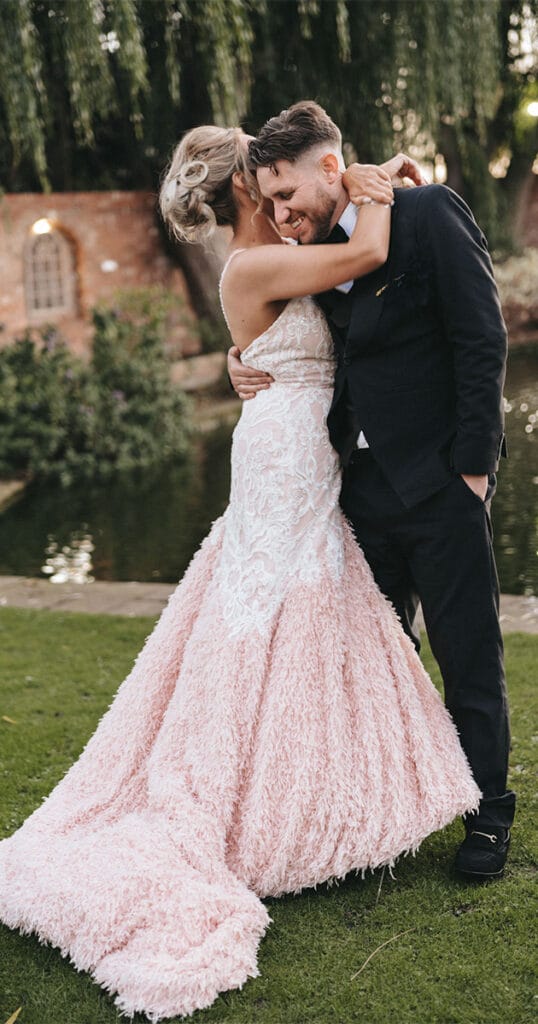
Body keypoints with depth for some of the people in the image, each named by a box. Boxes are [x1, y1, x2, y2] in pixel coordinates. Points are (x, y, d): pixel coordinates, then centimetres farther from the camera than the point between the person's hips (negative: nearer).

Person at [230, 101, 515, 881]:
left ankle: (488, 815, 20)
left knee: (468, 656, 4)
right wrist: (242, 362, 1)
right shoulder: (318, 249, 11)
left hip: (438, 482, -6)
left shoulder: (428, 214, -9)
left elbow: (481, 340, -13)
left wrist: (473, 464, -16)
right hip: (362, 484, 7)